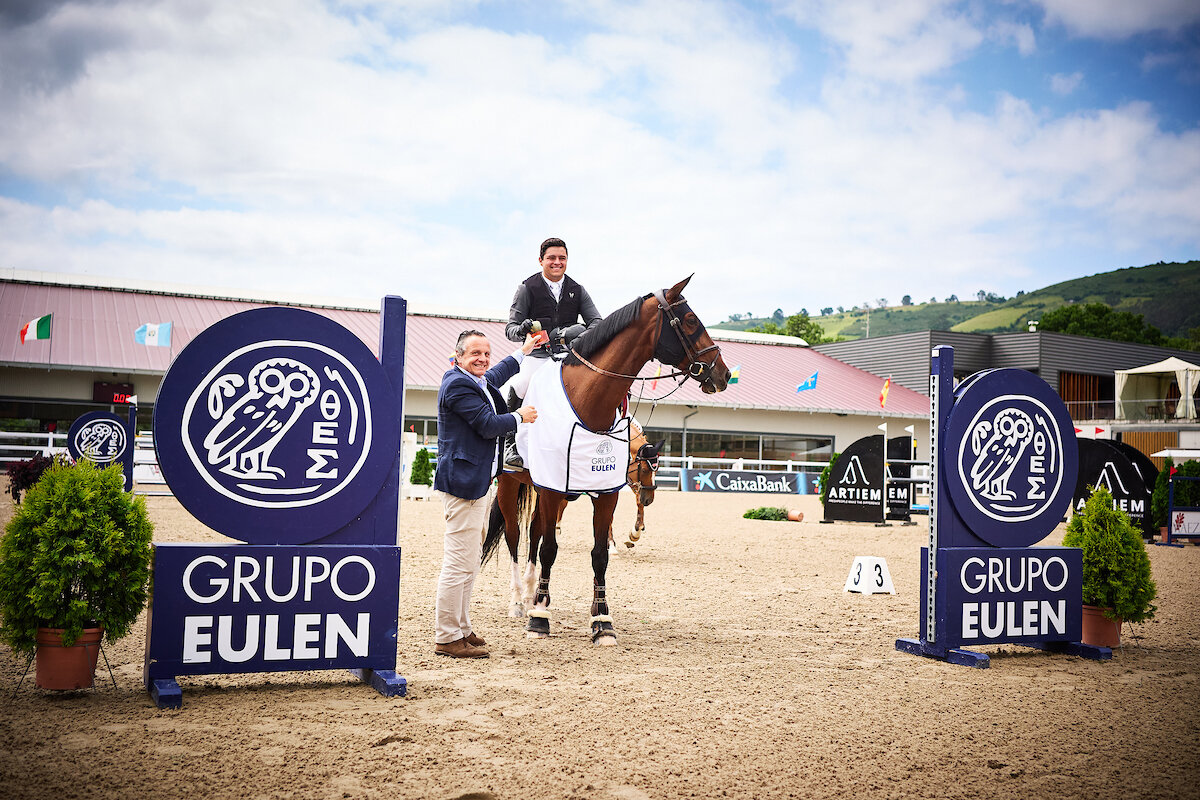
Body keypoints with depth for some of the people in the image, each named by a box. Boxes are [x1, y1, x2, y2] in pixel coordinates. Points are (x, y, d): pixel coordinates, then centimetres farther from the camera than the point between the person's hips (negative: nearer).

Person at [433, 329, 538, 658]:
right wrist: (519, 417, -2)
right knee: (459, 563, -8)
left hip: (477, 482, 12)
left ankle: (460, 629, 27)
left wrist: (524, 351, 44)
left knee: (470, 562, 17)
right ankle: (446, 638, -2)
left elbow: (495, 376, 39)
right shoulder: (458, 386, -16)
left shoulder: (476, 382, 16)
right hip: (463, 482, -12)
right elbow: (489, 425, -19)